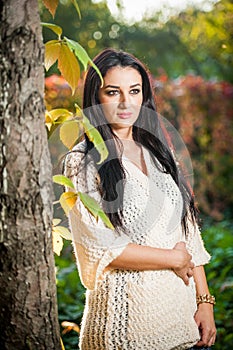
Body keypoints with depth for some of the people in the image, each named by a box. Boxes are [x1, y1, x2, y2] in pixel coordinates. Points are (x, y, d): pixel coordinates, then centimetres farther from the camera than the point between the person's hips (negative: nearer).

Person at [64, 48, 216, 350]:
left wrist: (205, 301, 3)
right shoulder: (83, 162, -9)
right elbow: (99, 247, -16)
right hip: (127, 317, -5)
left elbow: (188, 231, 8)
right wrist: (173, 259, -8)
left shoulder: (157, 152, 9)